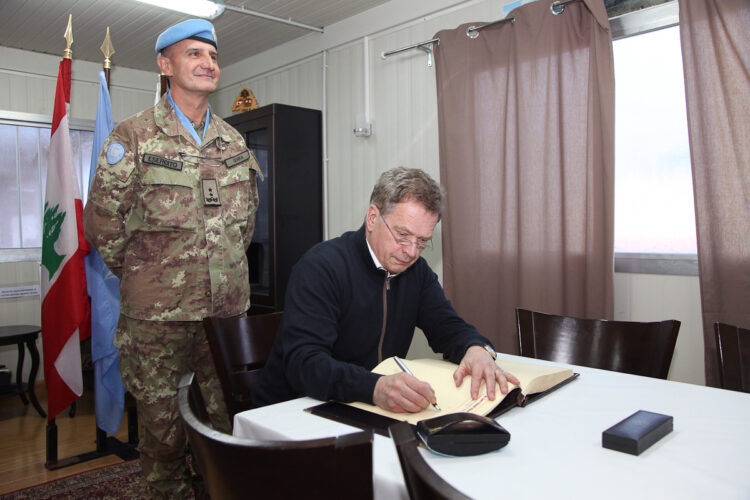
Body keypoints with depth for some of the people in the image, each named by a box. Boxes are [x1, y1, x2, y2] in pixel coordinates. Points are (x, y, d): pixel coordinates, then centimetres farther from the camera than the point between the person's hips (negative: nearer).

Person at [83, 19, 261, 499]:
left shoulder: (234, 141, 10)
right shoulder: (133, 136, -4)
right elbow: (102, 220, -2)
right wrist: (140, 275, 3)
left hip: (229, 306, 4)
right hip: (156, 313, -3)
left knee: (230, 419, 11)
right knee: (162, 425, 9)